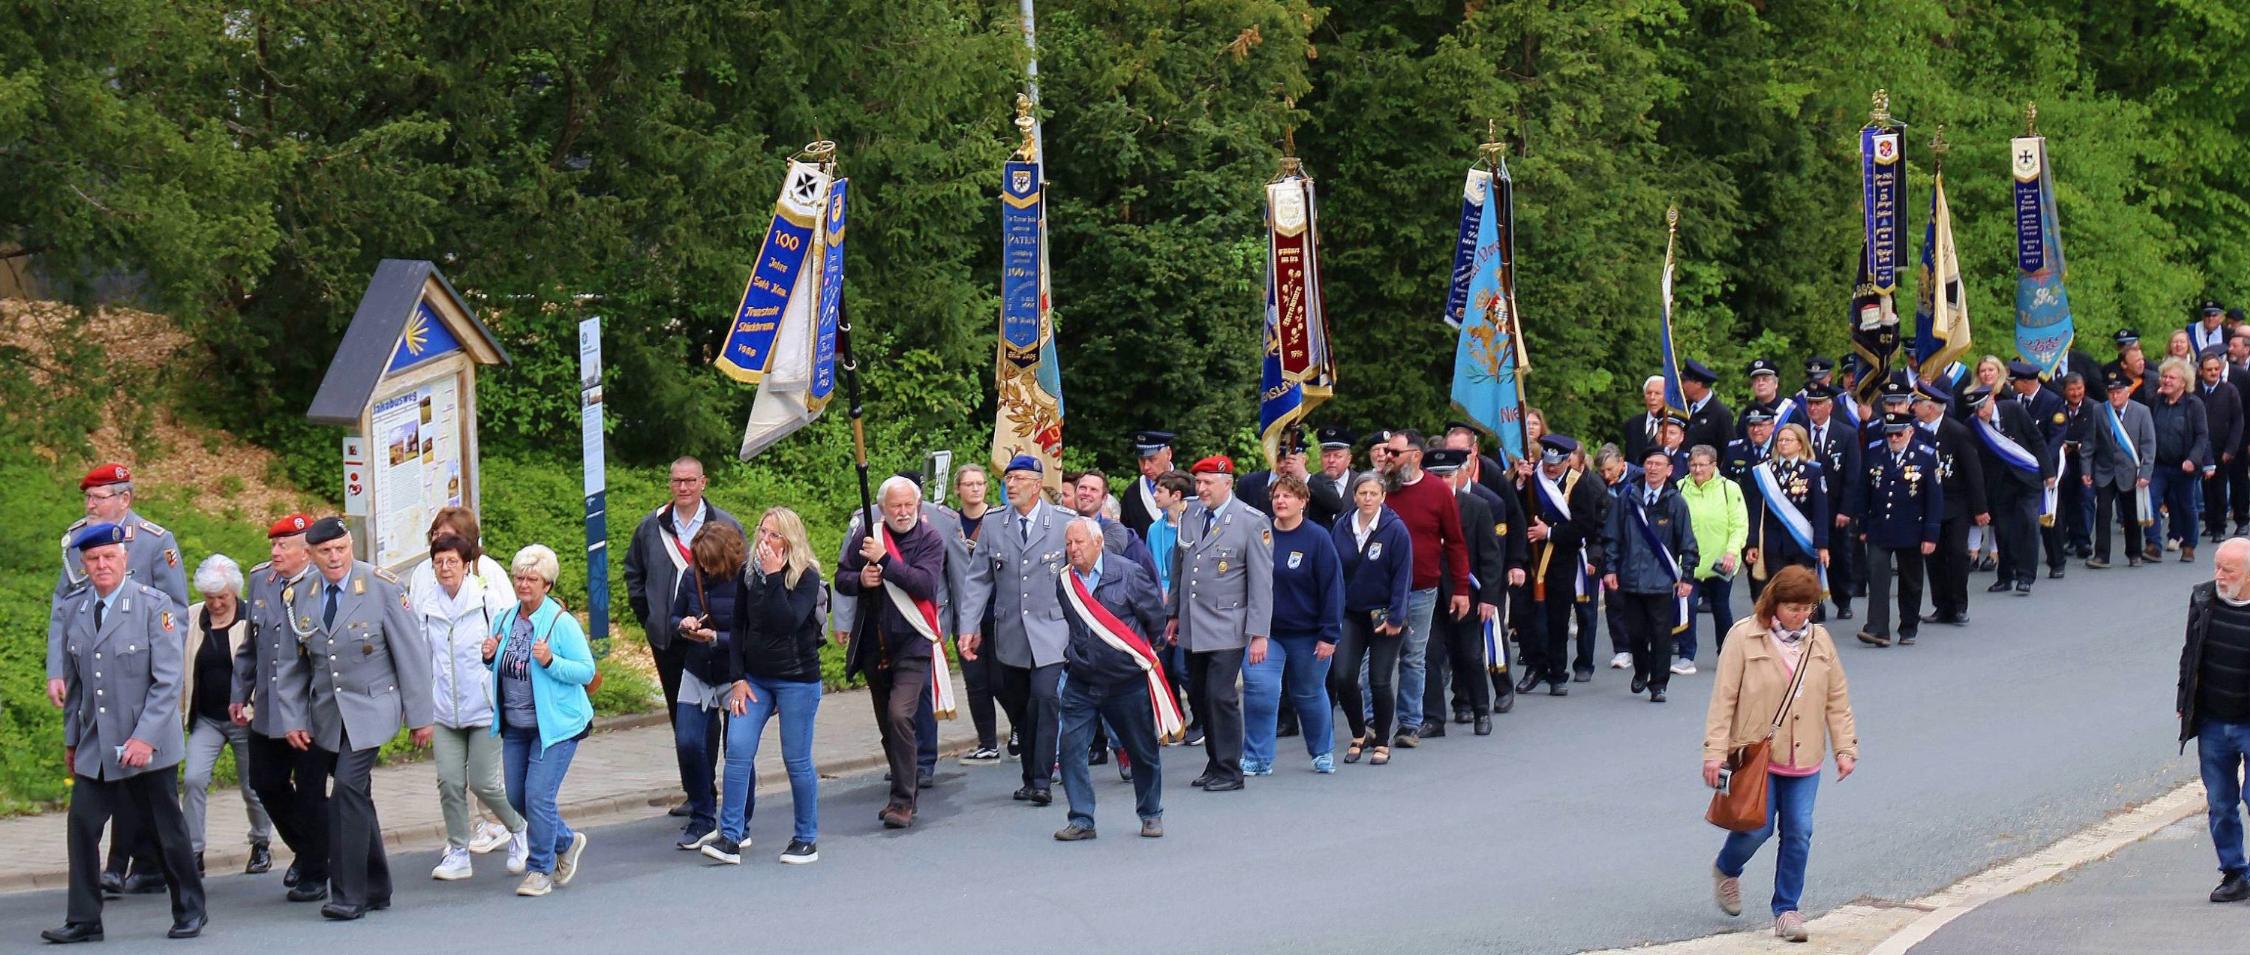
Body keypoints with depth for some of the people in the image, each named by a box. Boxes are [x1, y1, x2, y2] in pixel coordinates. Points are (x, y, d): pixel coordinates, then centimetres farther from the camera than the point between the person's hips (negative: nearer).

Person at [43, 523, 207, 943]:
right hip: (94, 745, 4)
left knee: (166, 829, 5)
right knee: (82, 824, -4)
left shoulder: (154, 605, -9)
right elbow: (73, 681, 14)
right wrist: (71, 738, 13)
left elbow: (169, 679, -12)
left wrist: (146, 737, -18)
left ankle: (189, 912, 21)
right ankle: (83, 921, 4)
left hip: (147, 745, -4)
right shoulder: (74, 609, 5)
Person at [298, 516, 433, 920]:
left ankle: (349, 894, -14)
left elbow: (411, 653, -7)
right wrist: (295, 717, 7)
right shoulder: (303, 594, 3)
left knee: (348, 788, -17)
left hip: (371, 708, -5)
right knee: (356, 798, 9)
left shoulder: (383, 587, -10)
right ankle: (376, 889, 20)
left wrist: (420, 716, -6)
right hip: (327, 713, 5)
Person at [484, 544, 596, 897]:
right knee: (517, 797, 12)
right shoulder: (504, 620, 5)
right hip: (515, 725, 7)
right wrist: (489, 657, -5)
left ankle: (540, 869, 7)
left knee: (539, 796, -9)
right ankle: (566, 842, 35)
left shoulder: (562, 623, -14)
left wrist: (550, 661, -27)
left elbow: (587, 671, -14)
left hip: (555, 725, -7)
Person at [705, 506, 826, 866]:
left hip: (797, 680, -5)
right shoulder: (750, 574, 6)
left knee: (797, 759, 1)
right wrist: (737, 678, 1)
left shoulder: (806, 576, -8)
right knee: (737, 751, -7)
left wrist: (774, 576, -25)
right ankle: (732, 836, -5)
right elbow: (738, 628, 9)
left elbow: (788, 621, -24)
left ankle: (806, 839, 13)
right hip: (754, 678, 5)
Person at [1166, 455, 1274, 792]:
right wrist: (1173, 613, 19)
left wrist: (1258, 632, -12)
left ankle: (1230, 771, 0)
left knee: (1221, 696, -10)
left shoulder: (1252, 523, -8)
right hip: (1193, 626, 6)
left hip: (1227, 628, -6)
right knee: (1200, 696, 7)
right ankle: (1215, 764, 18)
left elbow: (1262, 582, -8)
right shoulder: (1190, 515, 9)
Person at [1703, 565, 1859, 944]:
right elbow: (1723, 698, -8)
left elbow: (1837, 700, 11)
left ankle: (1786, 909, 15)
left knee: (1798, 833, 1)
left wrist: (1845, 748, 5)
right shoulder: (1744, 638, -7)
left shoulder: (1820, 640, 6)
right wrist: (1715, 751, -13)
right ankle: (1726, 870, 27)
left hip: (1804, 759, 4)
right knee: (1758, 827, -7)